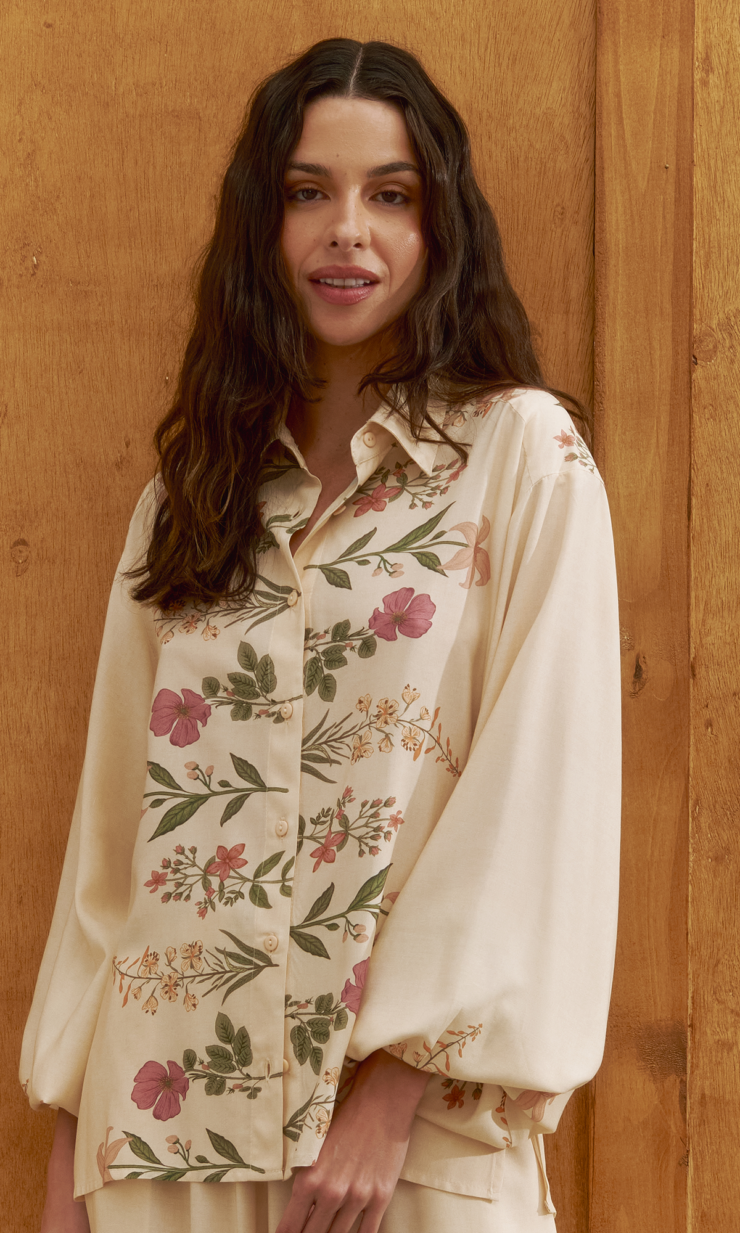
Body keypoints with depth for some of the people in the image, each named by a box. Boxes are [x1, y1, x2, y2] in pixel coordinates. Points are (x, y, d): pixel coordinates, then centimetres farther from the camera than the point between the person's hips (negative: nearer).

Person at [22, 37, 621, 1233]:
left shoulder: (525, 456, -4)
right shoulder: (197, 478, 9)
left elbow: (537, 792, -11)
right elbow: (121, 808, 7)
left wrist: (395, 1091, -17)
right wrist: (71, 1133, 5)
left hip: (414, 1129, -3)